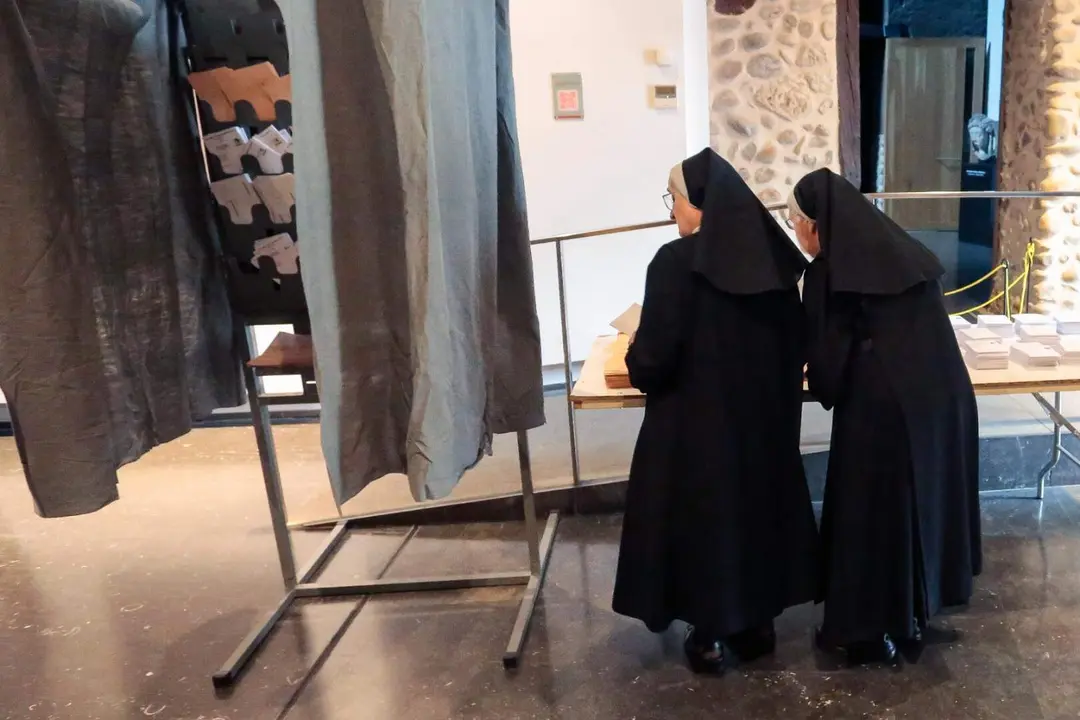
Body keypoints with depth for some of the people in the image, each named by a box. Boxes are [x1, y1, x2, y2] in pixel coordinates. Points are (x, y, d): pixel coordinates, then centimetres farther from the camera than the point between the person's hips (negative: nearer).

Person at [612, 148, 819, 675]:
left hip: (694, 423, -6)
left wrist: (635, 358, 3)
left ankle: (711, 636, 23)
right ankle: (756, 622, 33)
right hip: (765, 417, 6)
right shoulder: (772, 255, 0)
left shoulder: (677, 261, -18)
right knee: (757, 504, 20)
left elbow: (652, 361, -19)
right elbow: (794, 343, 9)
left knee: (700, 514, 10)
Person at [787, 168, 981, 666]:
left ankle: (869, 630, 23)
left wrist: (822, 384, 14)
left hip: (880, 408, -7)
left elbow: (825, 357, -8)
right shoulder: (905, 252, 10)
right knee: (926, 499, 20)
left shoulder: (828, 272, -10)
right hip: (944, 397, 7)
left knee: (872, 512, 8)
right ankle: (913, 614, 38)